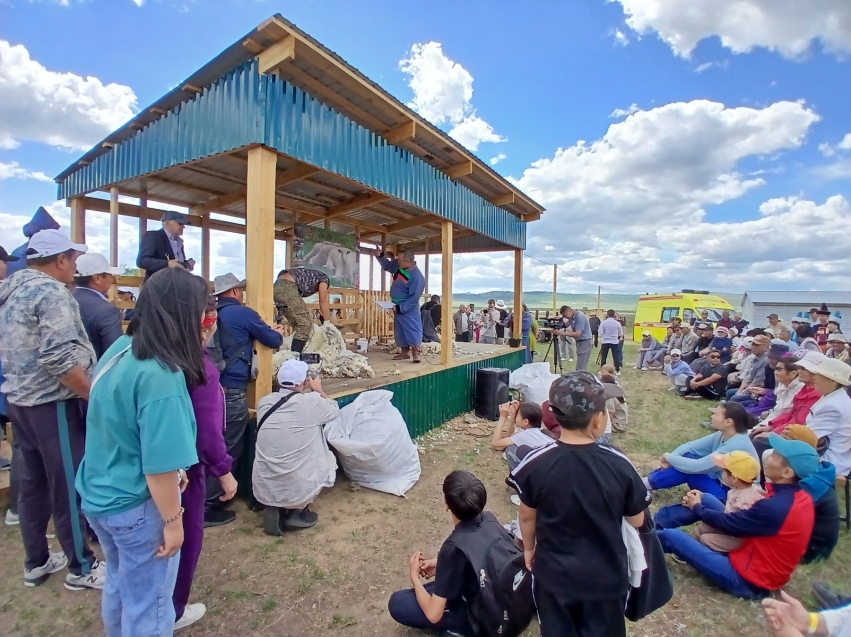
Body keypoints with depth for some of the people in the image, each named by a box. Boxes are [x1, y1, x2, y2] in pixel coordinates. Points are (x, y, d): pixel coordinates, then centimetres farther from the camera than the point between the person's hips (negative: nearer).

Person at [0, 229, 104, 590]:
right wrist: (95, 394, -20)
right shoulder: (52, 293, -18)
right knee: (70, 486, 2)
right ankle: (81, 568, 15)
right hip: (52, 405, -9)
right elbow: (59, 358, -27)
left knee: (32, 485, 18)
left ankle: (36, 562, 32)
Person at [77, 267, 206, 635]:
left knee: (119, 586, 29)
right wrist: (173, 520, -13)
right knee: (147, 606, 15)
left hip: (97, 495, 8)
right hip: (137, 508, -8)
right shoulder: (160, 375, -31)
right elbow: (158, 465, -28)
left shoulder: (119, 349, -4)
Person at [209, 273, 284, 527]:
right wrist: (278, 333, 21)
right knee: (228, 449, 2)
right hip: (232, 391, -8)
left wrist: (267, 329, 26)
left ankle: (213, 496, 31)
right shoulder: (243, 313, -8)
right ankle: (207, 508, 9)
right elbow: (273, 341, -1)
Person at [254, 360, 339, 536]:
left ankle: (275, 509, 14)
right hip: (298, 491, -5)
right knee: (329, 458, 21)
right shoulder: (312, 402, -13)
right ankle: (298, 511, 12)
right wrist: (318, 389, 24)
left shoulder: (264, 402, -2)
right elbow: (334, 409, 10)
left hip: (262, 491, 5)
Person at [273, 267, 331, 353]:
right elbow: (323, 302, 14)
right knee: (305, 324, -5)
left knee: (298, 324, 17)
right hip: (287, 287, -8)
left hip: (277, 287, 9)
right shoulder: (323, 278, 17)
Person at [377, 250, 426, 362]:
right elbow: (386, 265, 18)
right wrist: (381, 256, -1)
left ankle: (417, 352, -6)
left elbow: (414, 297, -24)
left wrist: (402, 308, -23)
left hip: (408, 309, -9)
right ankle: (405, 352, 22)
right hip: (398, 306, 9)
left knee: (412, 329, -8)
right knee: (400, 330, 13)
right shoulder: (398, 265, -2)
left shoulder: (417, 277, -25)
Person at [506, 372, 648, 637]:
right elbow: (637, 521, -5)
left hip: (554, 574, 0)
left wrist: (529, 548, 13)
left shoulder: (536, 463, -22)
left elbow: (527, 517, -6)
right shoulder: (619, 465, -22)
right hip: (606, 576, 1)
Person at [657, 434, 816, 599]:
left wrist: (697, 508, 2)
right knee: (706, 500, 8)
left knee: (672, 536, -10)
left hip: (747, 580, -9)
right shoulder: (802, 497, -1)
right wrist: (700, 502, 5)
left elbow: (727, 523, -18)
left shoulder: (775, 507, -32)